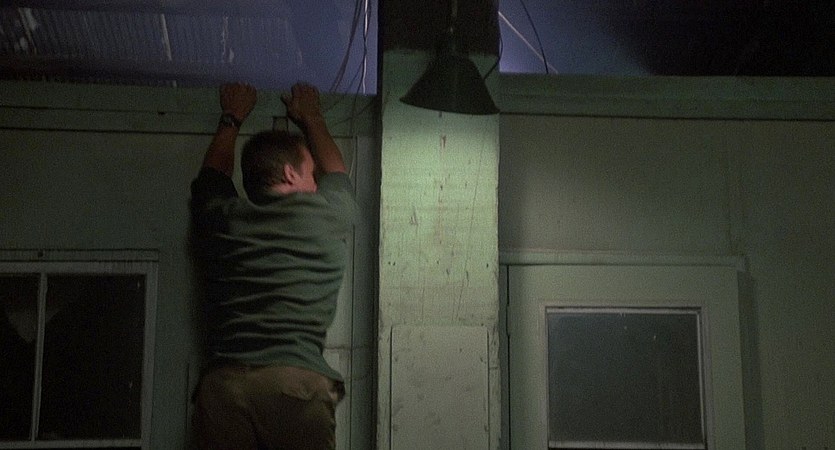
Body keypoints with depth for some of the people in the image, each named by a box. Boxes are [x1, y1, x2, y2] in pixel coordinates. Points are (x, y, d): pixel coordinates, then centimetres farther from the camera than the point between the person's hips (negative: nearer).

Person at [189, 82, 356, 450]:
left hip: (223, 387, 2)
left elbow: (213, 174, 38)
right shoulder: (326, 216, 9)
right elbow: (335, 174, 34)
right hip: (299, 383, -2)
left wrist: (232, 119, 54)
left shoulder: (219, 217, 13)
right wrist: (310, 118, 51)